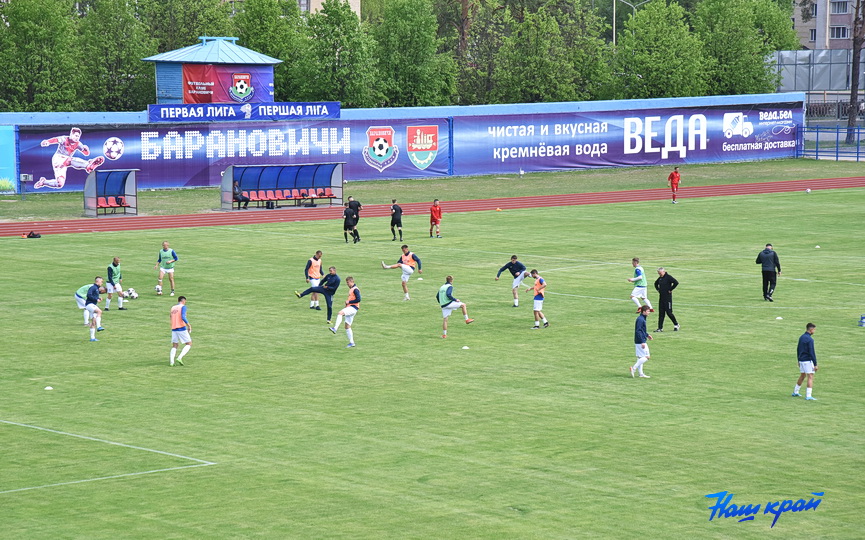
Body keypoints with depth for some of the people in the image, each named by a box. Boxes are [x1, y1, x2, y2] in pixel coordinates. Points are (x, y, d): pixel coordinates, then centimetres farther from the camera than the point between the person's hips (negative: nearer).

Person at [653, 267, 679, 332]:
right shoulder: (660, 278, 10)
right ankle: (660, 328, 7)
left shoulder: (668, 277, -12)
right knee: (661, 313, 6)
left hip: (668, 297, -7)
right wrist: (658, 289, 15)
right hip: (661, 297, 7)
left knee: (669, 312, -4)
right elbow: (656, 283, 31)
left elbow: (676, 282, -23)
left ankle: (676, 325, 16)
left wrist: (670, 289, -17)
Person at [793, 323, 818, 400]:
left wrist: (799, 360, 26)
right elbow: (812, 353, -18)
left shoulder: (801, 337, 10)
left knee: (802, 376, 21)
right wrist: (815, 364, -15)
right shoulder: (810, 339, -16)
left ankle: (795, 392, 29)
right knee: (810, 377, -6)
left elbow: (798, 349, 18)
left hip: (801, 360, 8)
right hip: (808, 361, -8)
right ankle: (808, 396, -12)